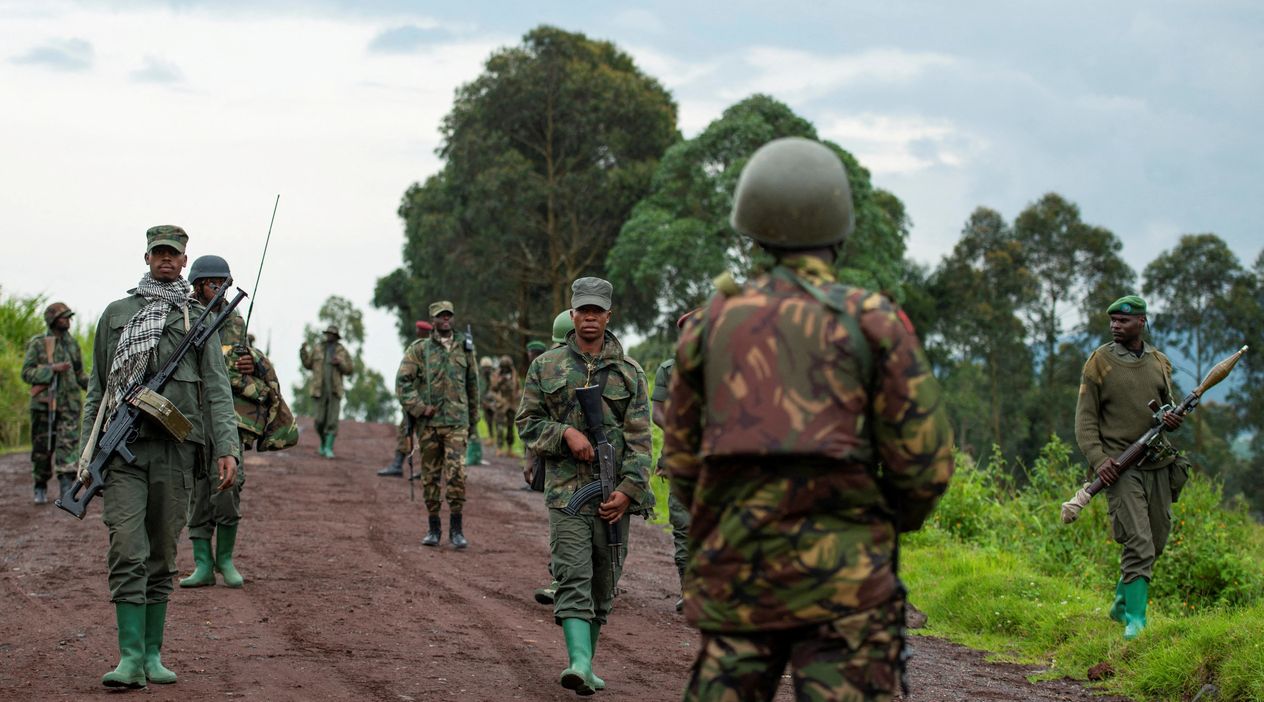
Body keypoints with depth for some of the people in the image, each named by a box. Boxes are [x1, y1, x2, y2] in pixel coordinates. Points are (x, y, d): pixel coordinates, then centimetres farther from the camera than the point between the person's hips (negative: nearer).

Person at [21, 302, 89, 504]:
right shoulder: (38, 344, -1)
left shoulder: (72, 344, 10)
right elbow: (27, 373, -6)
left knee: (68, 443, -12)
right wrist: (52, 369, -18)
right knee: (42, 448, 5)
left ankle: (67, 490, -18)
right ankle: (40, 489, 21)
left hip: (68, 404, 2)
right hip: (44, 403, -2)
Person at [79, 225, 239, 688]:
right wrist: (87, 452, 10)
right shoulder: (116, 313, 13)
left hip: (176, 447, 1)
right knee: (127, 551, -11)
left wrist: (228, 448, -7)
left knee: (162, 555, 6)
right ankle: (130, 657, -15)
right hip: (124, 447, 0)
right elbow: (97, 388, 16)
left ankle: (153, 654, 13)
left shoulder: (199, 319, 11)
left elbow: (217, 389, 4)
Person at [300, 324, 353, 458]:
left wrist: (340, 363, -15)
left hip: (334, 391, -1)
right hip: (320, 390, 1)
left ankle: (328, 448, -10)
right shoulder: (318, 351, 9)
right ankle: (323, 443, 26)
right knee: (320, 420, 0)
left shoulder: (342, 352, 6)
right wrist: (303, 351, -9)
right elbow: (307, 364, 5)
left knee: (332, 420, -10)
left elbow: (349, 370, 3)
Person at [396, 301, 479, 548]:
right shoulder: (419, 349, 4)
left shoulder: (464, 349, 11)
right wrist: (419, 408, -11)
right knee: (430, 476, 5)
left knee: (456, 473, -12)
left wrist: (473, 420, 18)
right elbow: (403, 381, -2)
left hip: (457, 422, 0)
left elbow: (472, 386, 17)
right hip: (428, 423, 0)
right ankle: (433, 529, 14)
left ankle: (456, 529, -6)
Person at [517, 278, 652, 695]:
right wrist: (566, 433, -11)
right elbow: (527, 423, 8)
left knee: (603, 584, 6)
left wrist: (628, 490, -11)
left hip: (614, 494, 2)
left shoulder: (629, 373, 6)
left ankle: (587, 663, 19)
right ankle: (580, 665, -26)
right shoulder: (546, 368, 7)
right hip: (566, 489, -1)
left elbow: (639, 438, 1)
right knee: (573, 579, -14)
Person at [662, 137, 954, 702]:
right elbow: (926, 460, -3)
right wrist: (894, 521, 16)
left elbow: (680, 459, 14)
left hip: (732, 568, 4)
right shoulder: (872, 323, -2)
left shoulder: (712, 323, 8)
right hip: (842, 572, -4)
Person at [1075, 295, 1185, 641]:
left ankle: (1122, 603, 30)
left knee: (1157, 541, 11)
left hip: (1158, 464, 5)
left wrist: (1175, 418, -3)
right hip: (1120, 466, -5)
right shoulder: (1099, 362, -2)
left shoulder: (1159, 362, 12)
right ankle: (1135, 619, -11)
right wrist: (1098, 459, -16)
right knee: (1139, 544, -14)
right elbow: (1085, 418, -3)